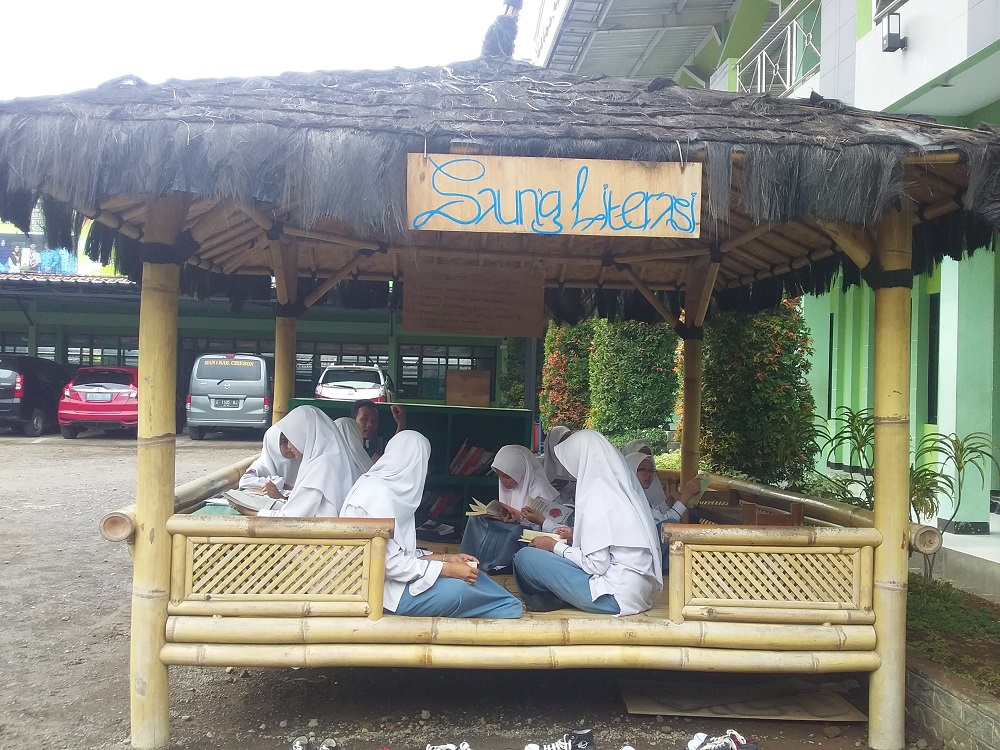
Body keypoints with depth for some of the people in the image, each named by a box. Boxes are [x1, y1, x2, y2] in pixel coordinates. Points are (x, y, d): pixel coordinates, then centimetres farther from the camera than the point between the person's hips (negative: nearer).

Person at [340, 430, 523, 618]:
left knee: (468, 574, 1)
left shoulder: (390, 489, 14)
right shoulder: (377, 495, -17)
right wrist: (447, 569, -17)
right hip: (382, 590, -10)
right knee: (459, 588, -19)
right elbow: (391, 563, -21)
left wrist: (444, 558, 4)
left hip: (393, 579, 10)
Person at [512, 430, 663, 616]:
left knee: (525, 557, -6)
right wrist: (574, 534, 16)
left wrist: (555, 546, -5)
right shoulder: (625, 487, 8)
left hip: (615, 597, -9)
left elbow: (596, 564, -18)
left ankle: (543, 602, 16)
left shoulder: (597, 496, -16)